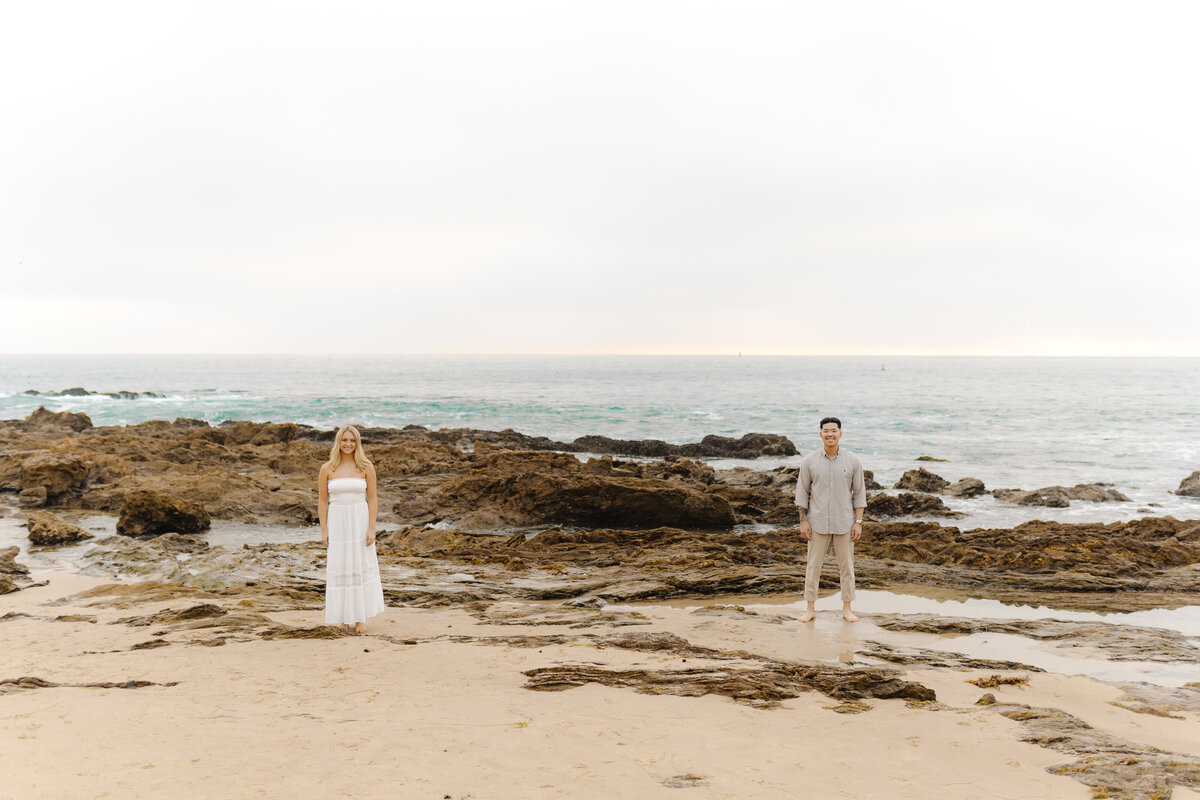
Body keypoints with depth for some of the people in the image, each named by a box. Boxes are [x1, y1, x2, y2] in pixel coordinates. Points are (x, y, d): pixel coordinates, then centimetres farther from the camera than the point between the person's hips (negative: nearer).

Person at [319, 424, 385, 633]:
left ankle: (360, 618, 10)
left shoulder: (366, 467, 0)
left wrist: (371, 529, -8)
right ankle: (343, 617, 13)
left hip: (360, 522, -1)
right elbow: (322, 501, 4)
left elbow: (372, 499, -1)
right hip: (337, 523, 1)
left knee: (361, 567, 2)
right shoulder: (327, 469, 2)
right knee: (339, 569, 3)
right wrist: (324, 531, -2)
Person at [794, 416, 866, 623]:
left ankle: (847, 609, 18)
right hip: (818, 523, 0)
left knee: (847, 566, 6)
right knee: (813, 565, 4)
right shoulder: (809, 461, -2)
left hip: (844, 524, 0)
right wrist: (803, 521, -3)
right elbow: (802, 492, 2)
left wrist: (858, 522, -3)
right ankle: (810, 609, 13)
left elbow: (859, 493, 2)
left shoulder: (852, 461, -2)